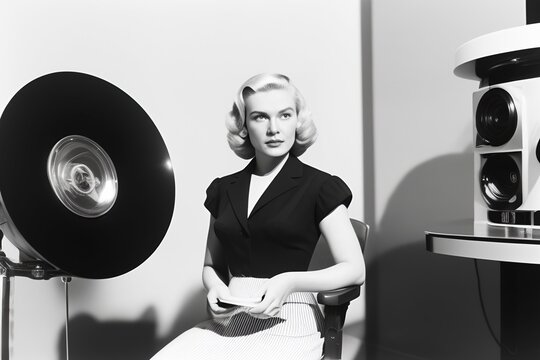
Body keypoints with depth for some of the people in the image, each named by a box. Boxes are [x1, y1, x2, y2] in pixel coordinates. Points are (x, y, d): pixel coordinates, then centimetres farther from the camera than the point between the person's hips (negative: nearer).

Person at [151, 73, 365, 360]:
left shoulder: (318, 187, 0)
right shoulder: (223, 189, 12)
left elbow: (354, 269, -2)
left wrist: (290, 282, -16)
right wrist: (214, 287, -1)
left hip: (288, 325, -3)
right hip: (229, 323, 4)